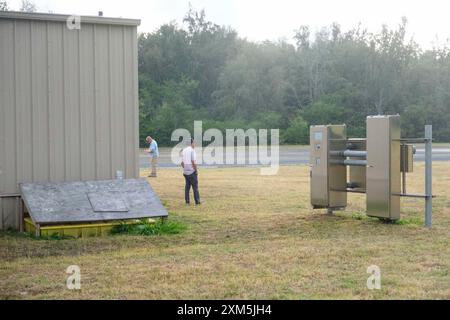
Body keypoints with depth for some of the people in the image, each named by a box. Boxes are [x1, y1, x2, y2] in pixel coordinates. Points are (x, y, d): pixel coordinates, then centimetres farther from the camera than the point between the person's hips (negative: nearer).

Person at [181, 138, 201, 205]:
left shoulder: (183, 150, 9)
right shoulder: (192, 150, -13)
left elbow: (182, 162, 11)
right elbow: (193, 162, -17)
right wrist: (196, 170, -9)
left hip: (185, 172, 7)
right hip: (192, 171, -7)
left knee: (187, 186, 12)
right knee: (195, 186, 0)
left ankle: (187, 201, 12)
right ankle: (197, 201, 1)